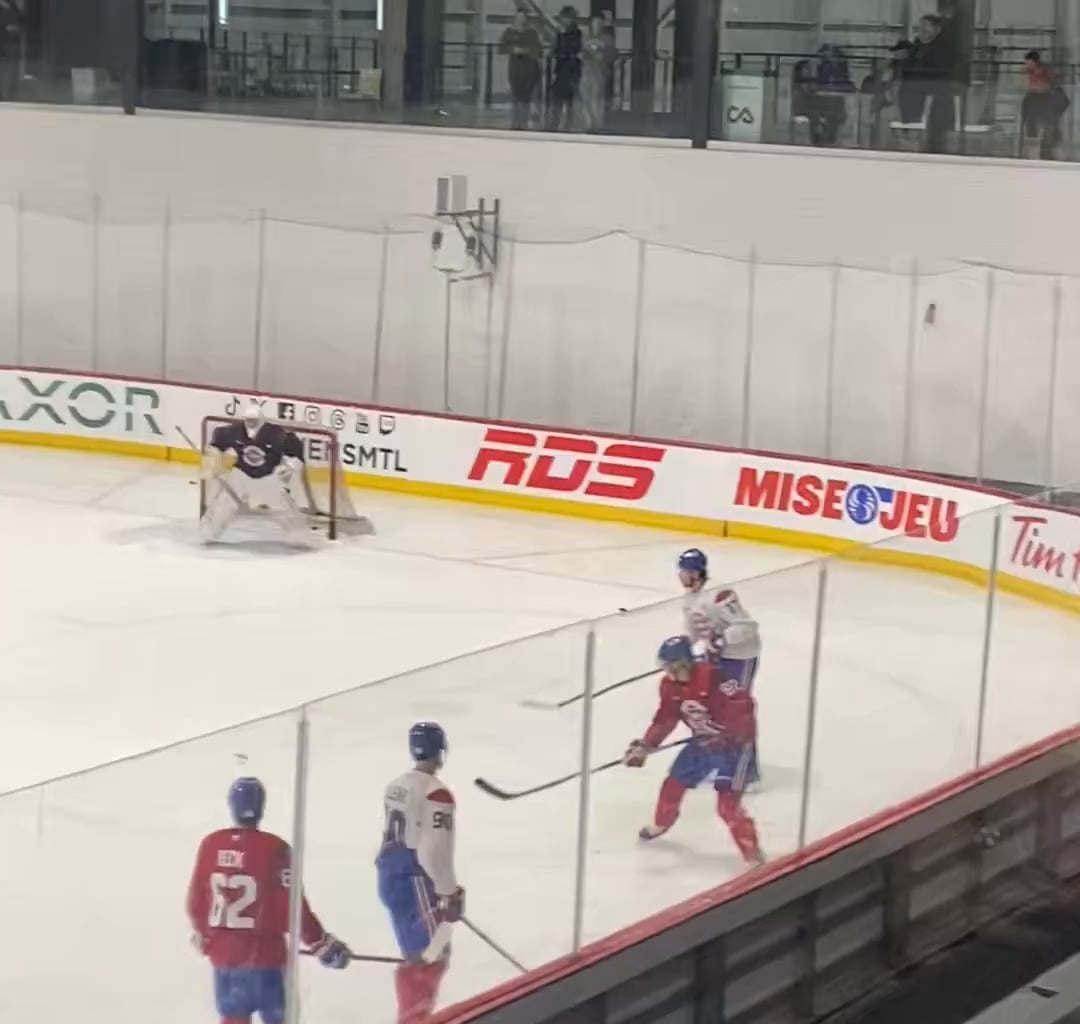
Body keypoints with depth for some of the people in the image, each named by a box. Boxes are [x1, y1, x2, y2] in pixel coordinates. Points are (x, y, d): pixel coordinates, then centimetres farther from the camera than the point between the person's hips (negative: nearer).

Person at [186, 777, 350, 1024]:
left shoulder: (210, 845, -3)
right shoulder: (274, 848, -16)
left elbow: (196, 898, 6)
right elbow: (291, 906, -16)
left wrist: (201, 934, 25)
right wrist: (321, 942, -7)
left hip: (223, 952, 4)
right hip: (263, 953, -4)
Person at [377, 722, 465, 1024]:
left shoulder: (396, 786, 11)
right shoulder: (436, 793, -17)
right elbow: (437, 850, -21)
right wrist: (449, 893, -15)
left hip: (391, 879, 9)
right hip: (415, 883, -9)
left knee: (418, 953, 18)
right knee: (430, 957, -5)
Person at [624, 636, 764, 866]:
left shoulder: (712, 677, -30)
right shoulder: (670, 686, -3)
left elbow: (743, 705, -32)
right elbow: (665, 718, 6)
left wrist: (724, 734, -36)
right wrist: (644, 746, -1)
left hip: (733, 741, -8)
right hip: (703, 741, 8)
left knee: (728, 802, -17)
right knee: (674, 782, 16)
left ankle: (753, 854, -10)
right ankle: (661, 824, 46)